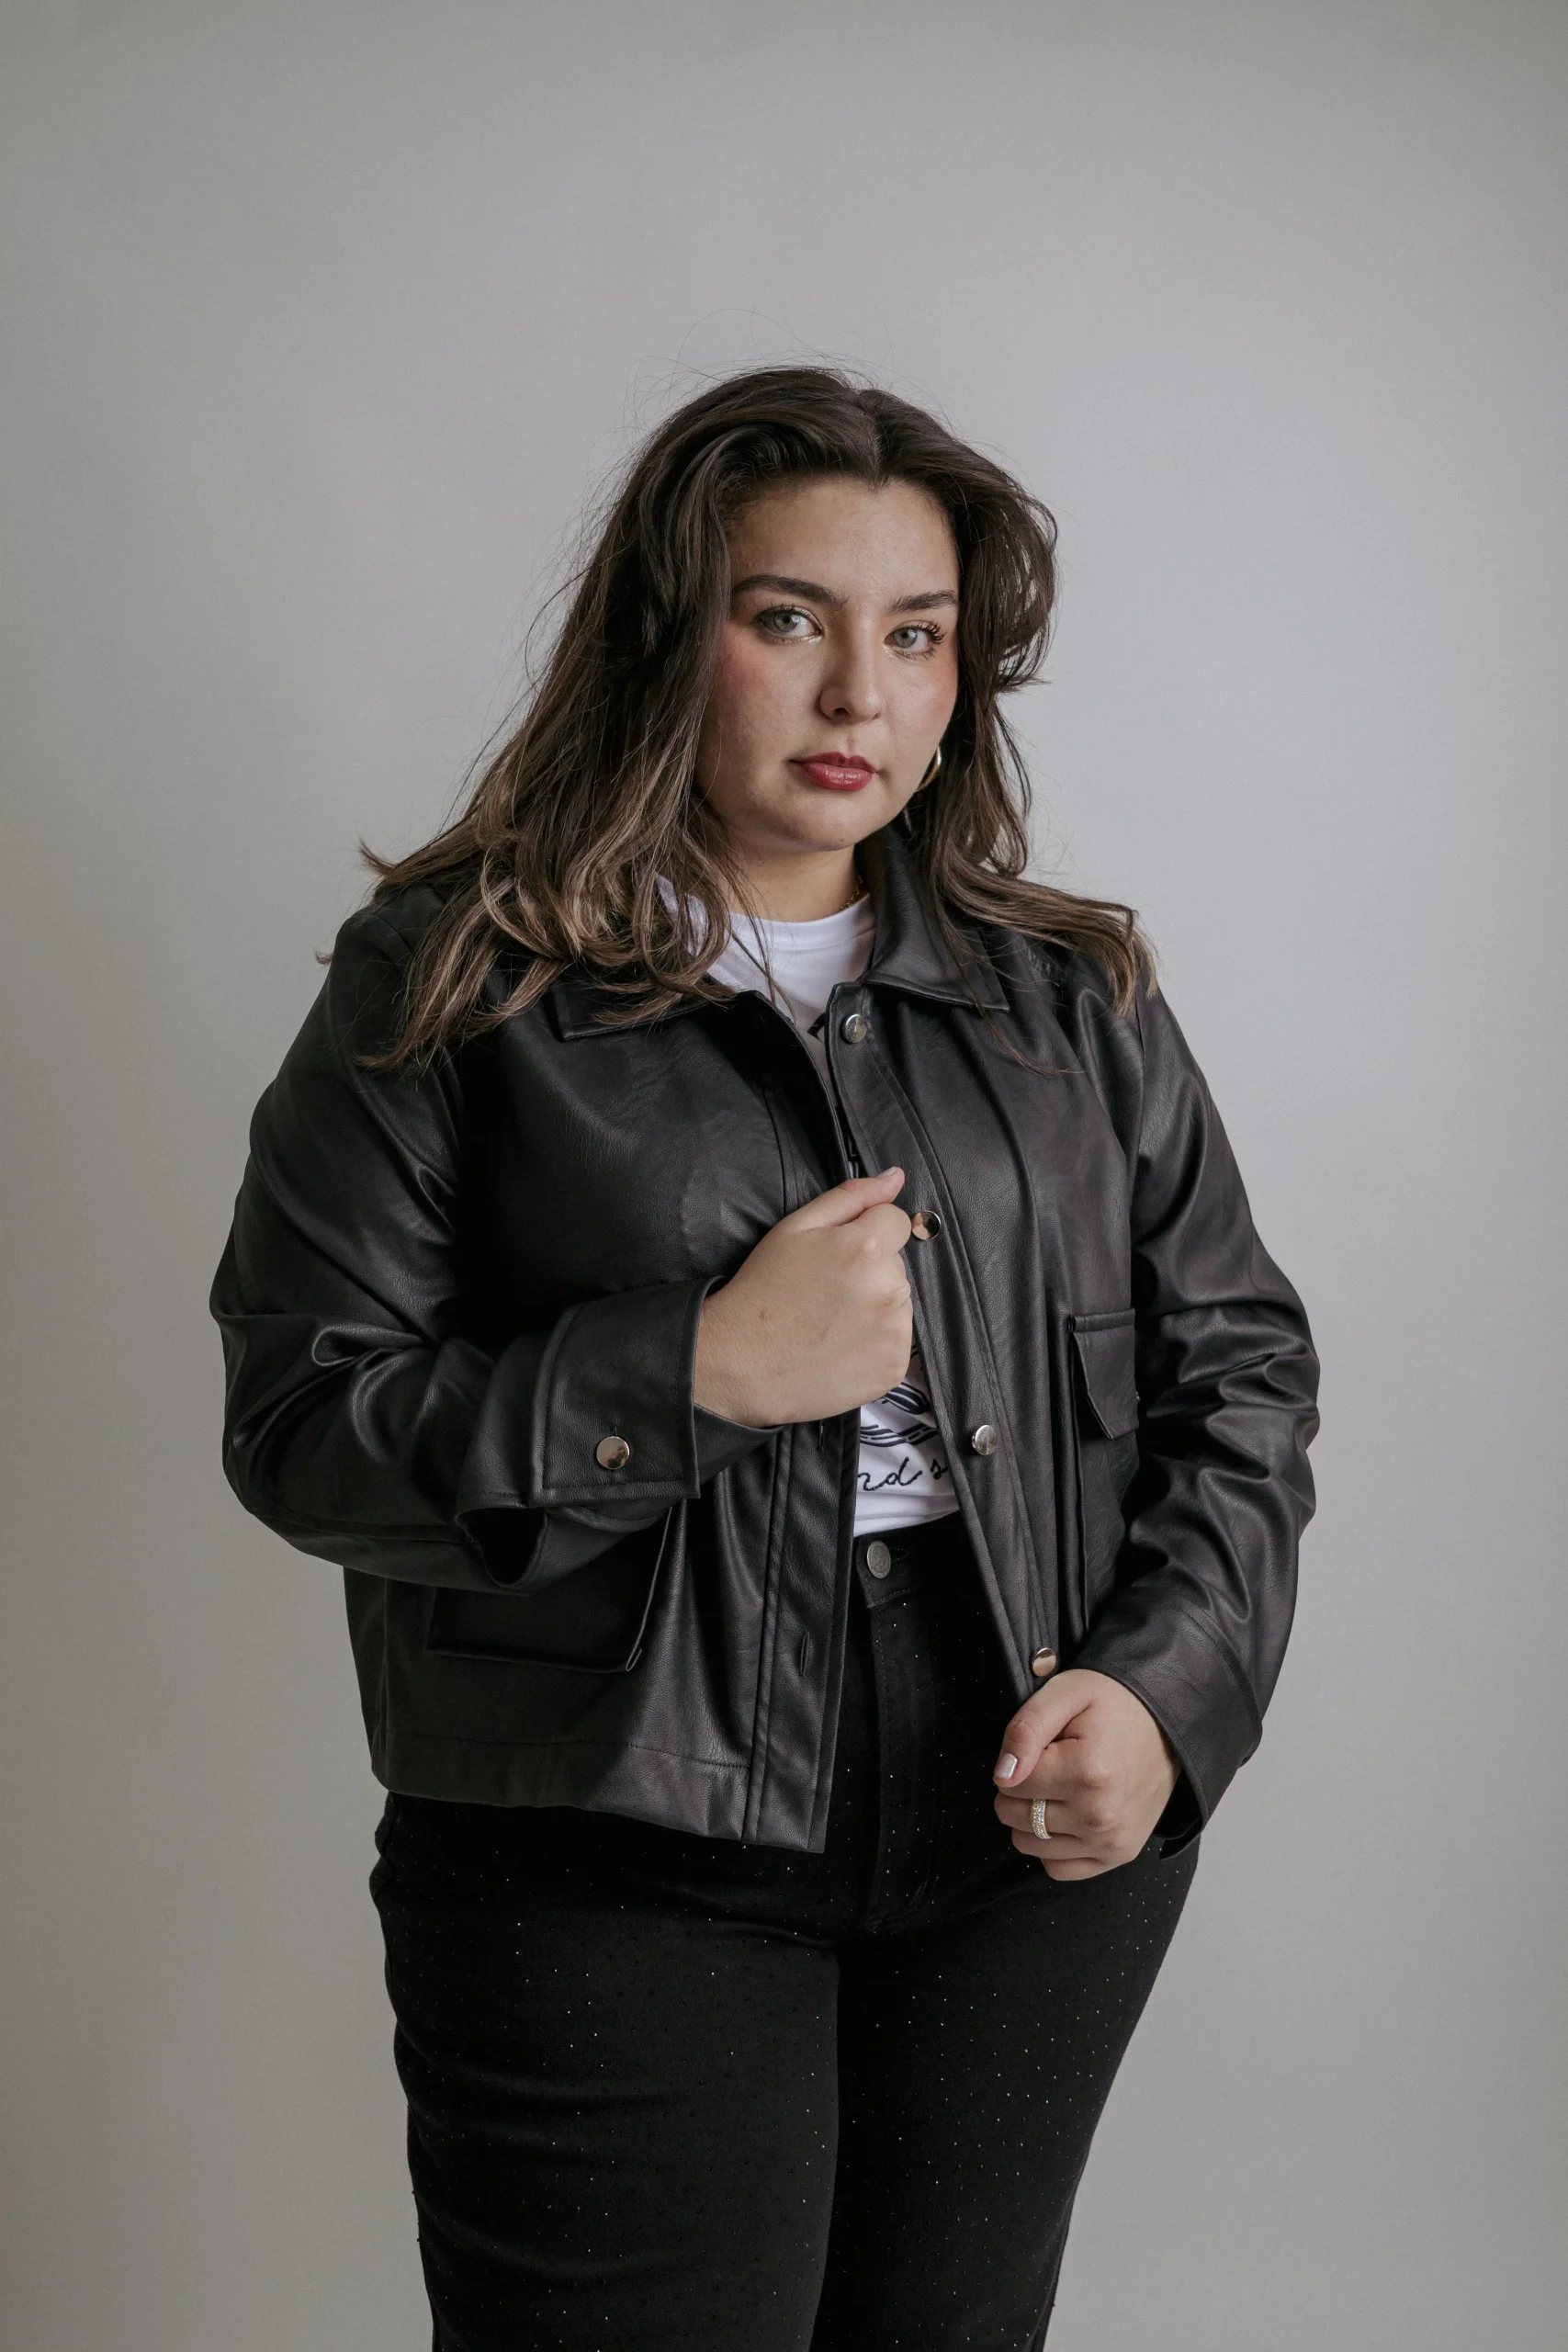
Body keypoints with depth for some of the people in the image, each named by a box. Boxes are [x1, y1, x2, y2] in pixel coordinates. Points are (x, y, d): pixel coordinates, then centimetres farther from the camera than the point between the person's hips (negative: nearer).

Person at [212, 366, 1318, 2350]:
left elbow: (1240, 1366, 10)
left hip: (1043, 1843, 4)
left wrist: (1167, 1686, -6)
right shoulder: (451, 992, -3)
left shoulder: (1071, 1000, 9)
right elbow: (301, 1426, -7)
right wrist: (692, 1375, -19)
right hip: (615, 1870, -3)